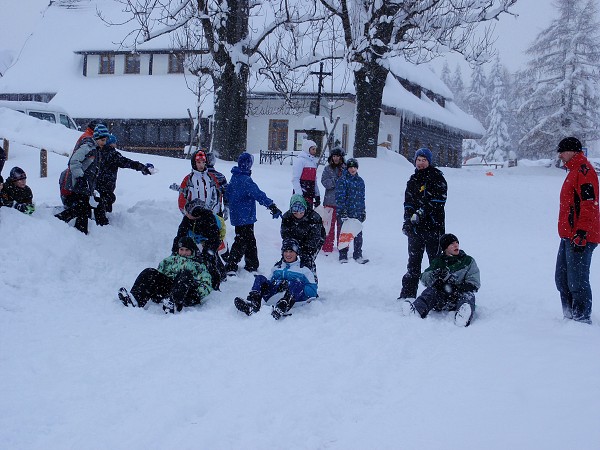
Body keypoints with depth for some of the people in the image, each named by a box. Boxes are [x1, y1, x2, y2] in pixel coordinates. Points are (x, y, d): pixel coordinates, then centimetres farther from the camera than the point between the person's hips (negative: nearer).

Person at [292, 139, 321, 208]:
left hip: (310, 195, 9)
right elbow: (295, 179, -15)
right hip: (301, 195, -8)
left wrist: (317, 195, 19)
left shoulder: (313, 161, 18)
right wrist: (299, 195, -21)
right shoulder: (300, 160, -8)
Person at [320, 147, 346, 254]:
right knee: (329, 225, -1)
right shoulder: (328, 169, 6)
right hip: (330, 201, -1)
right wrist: (337, 180, -16)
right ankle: (327, 247, 4)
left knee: (342, 224, 7)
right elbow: (325, 182, -6)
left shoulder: (345, 168, 5)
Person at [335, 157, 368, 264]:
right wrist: (343, 212, -16)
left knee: (358, 235, 8)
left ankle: (358, 255, 17)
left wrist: (364, 211, 18)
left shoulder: (360, 181, 13)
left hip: (358, 212, 5)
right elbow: (340, 197, -11)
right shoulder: (342, 180, -7)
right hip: (345, 212, -5)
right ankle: (343, 256, 9)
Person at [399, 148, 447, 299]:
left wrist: (421, 213, -20)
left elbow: (438, 201, -13)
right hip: (415, 227, 6)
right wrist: (408, 220, 3)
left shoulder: (437, 178, -2)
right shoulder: (413, 180, 17)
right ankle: (408, 294, 14)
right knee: (413, 261, 9)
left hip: (433, 226, -6)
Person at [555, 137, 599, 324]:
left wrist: (581, 233, -24)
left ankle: (582, 318, 0)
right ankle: (570, 316, 23)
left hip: (580, 238, -11)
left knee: (577, 281, -7)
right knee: (562, 279, 15)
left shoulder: (584, 171, -13)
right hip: (569, 236, 11)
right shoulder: (574, 172, 20)